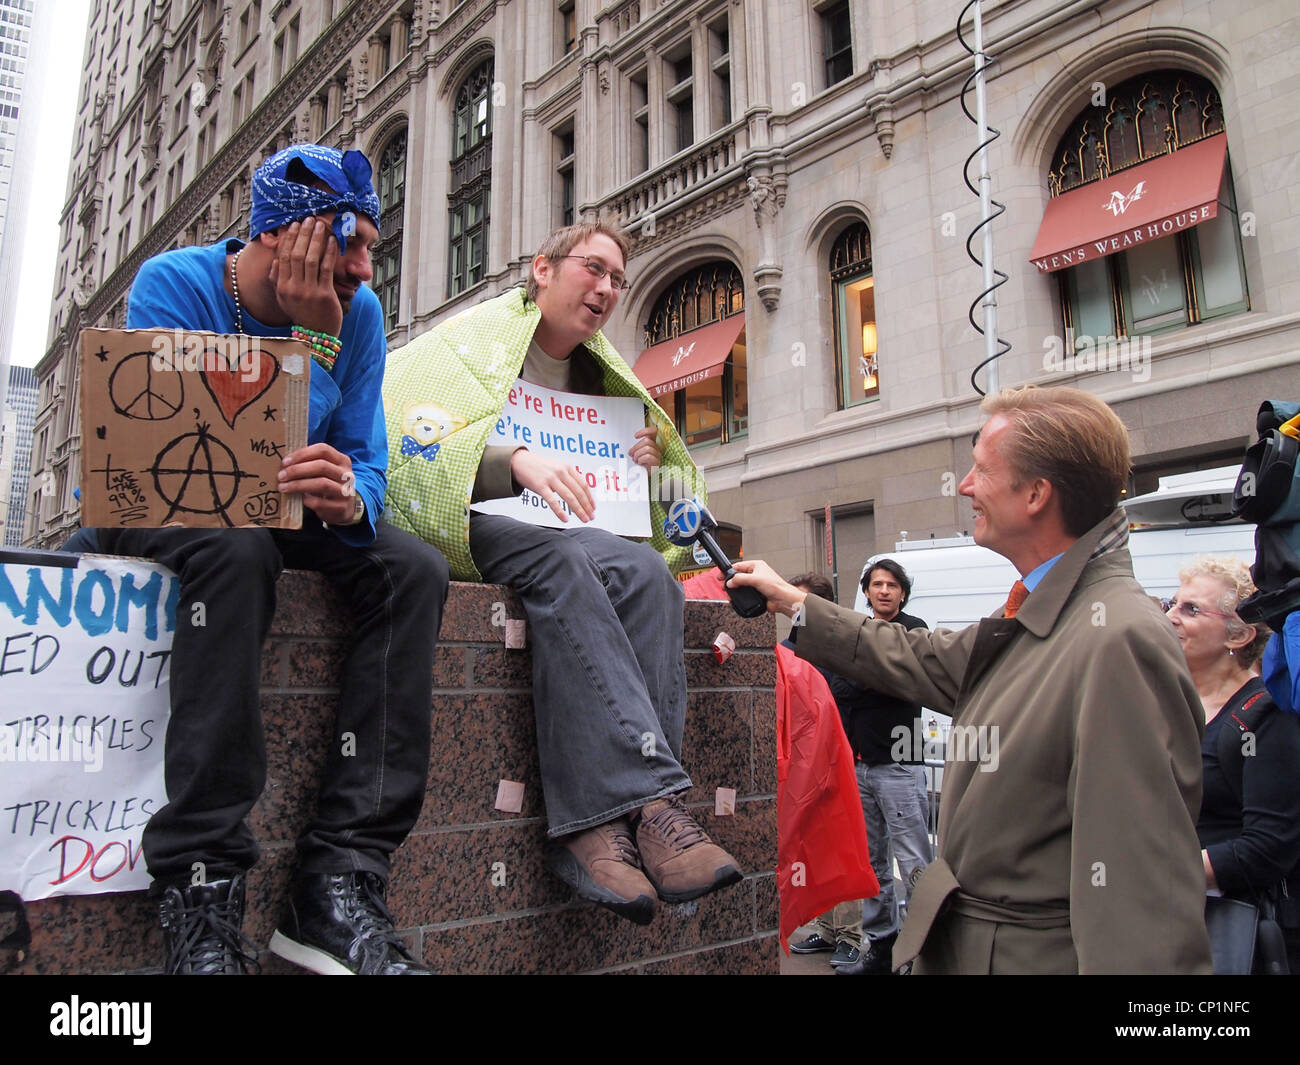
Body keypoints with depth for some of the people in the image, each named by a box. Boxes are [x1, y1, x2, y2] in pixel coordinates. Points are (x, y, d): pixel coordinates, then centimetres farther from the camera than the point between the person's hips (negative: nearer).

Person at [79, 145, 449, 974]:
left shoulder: (357, 312, -5)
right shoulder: (172, 285, -16)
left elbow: (364, 466, -10)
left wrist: (348, 501, -34)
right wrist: (312, 340, -27)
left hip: (270, 518, 4)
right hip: (152, 507, -3)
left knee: (414, 568, -23)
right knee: (237, 547, -38)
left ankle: (341, 880, -26)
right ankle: (200, 886, -31)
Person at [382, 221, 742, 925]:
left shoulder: (598, 375, 25)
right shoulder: (478, 336, 7)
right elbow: (408, 432, -13)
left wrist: (646, 465, 7)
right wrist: (513, 460, -30)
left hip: (565, 538, 5)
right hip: (465, 529, -5)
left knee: (645, 569, -28)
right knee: (565, 557, -37)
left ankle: (596, 823, -39)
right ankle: (648, 797, -42)